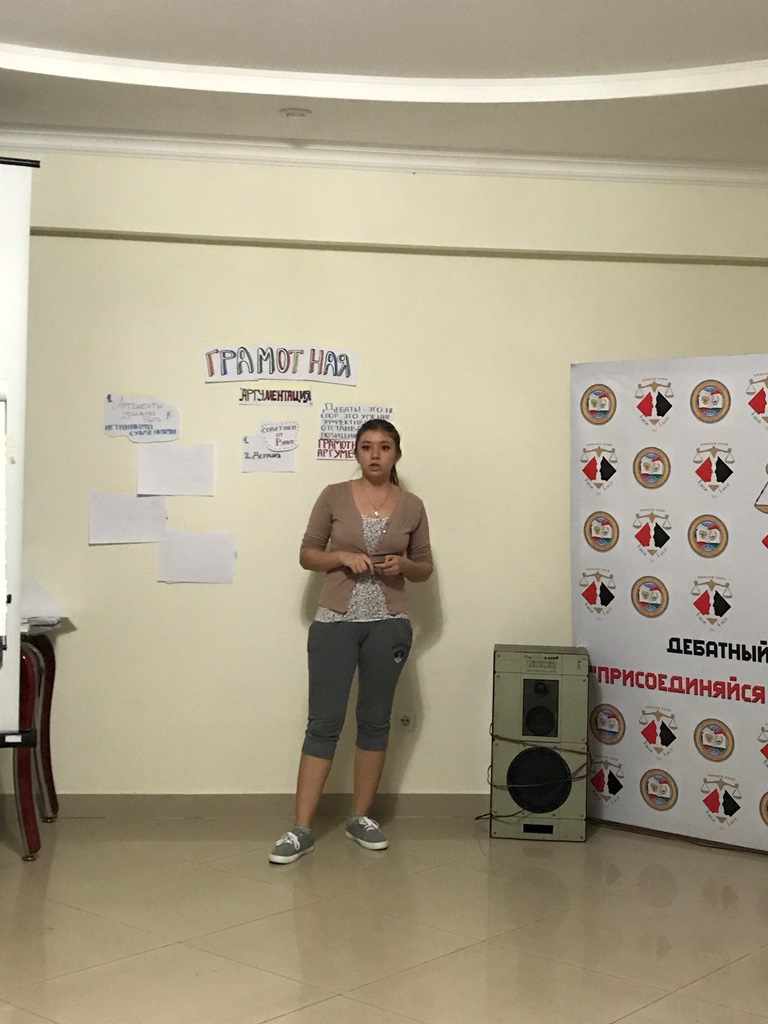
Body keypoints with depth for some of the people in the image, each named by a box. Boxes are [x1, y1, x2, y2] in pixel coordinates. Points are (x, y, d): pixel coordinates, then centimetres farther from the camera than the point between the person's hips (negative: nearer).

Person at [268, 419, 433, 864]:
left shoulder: (412, 506, 5)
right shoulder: (334, 496, 1)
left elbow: (425, 568, 12)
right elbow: (307, 554, 5)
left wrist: (403, 565, -10)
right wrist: (343, 557, -13)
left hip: (389, 625, 2)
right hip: (336, 621, -1)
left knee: (375, 720, 9)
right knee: (324, 722, -2)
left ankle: (361, 817, 22)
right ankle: (302, 829, 2)